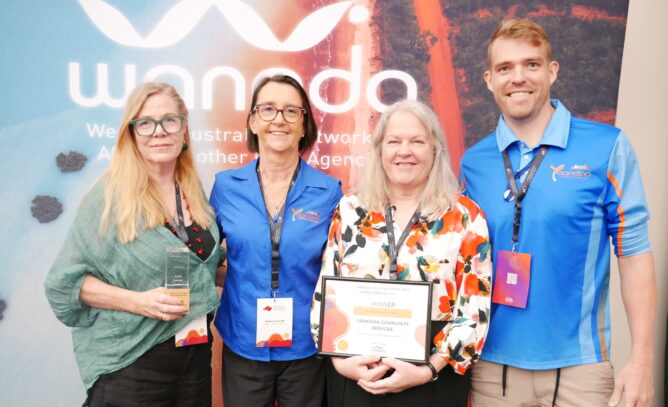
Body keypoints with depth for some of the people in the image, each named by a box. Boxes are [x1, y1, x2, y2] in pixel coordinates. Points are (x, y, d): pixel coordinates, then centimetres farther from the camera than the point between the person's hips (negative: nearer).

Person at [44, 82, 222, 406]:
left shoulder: (194, 194, 4)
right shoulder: (110, 196, -11)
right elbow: (67, 280, -9)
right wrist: (138, 301, -20)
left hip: (196, 352, 5)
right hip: (131, 364, -5)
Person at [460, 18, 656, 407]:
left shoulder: (607, 146, -6)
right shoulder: (473, 161, 0)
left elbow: (634, 252, -3)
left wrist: (642, 360, -5)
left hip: (579, 365, -2)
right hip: (492, 364, 2)